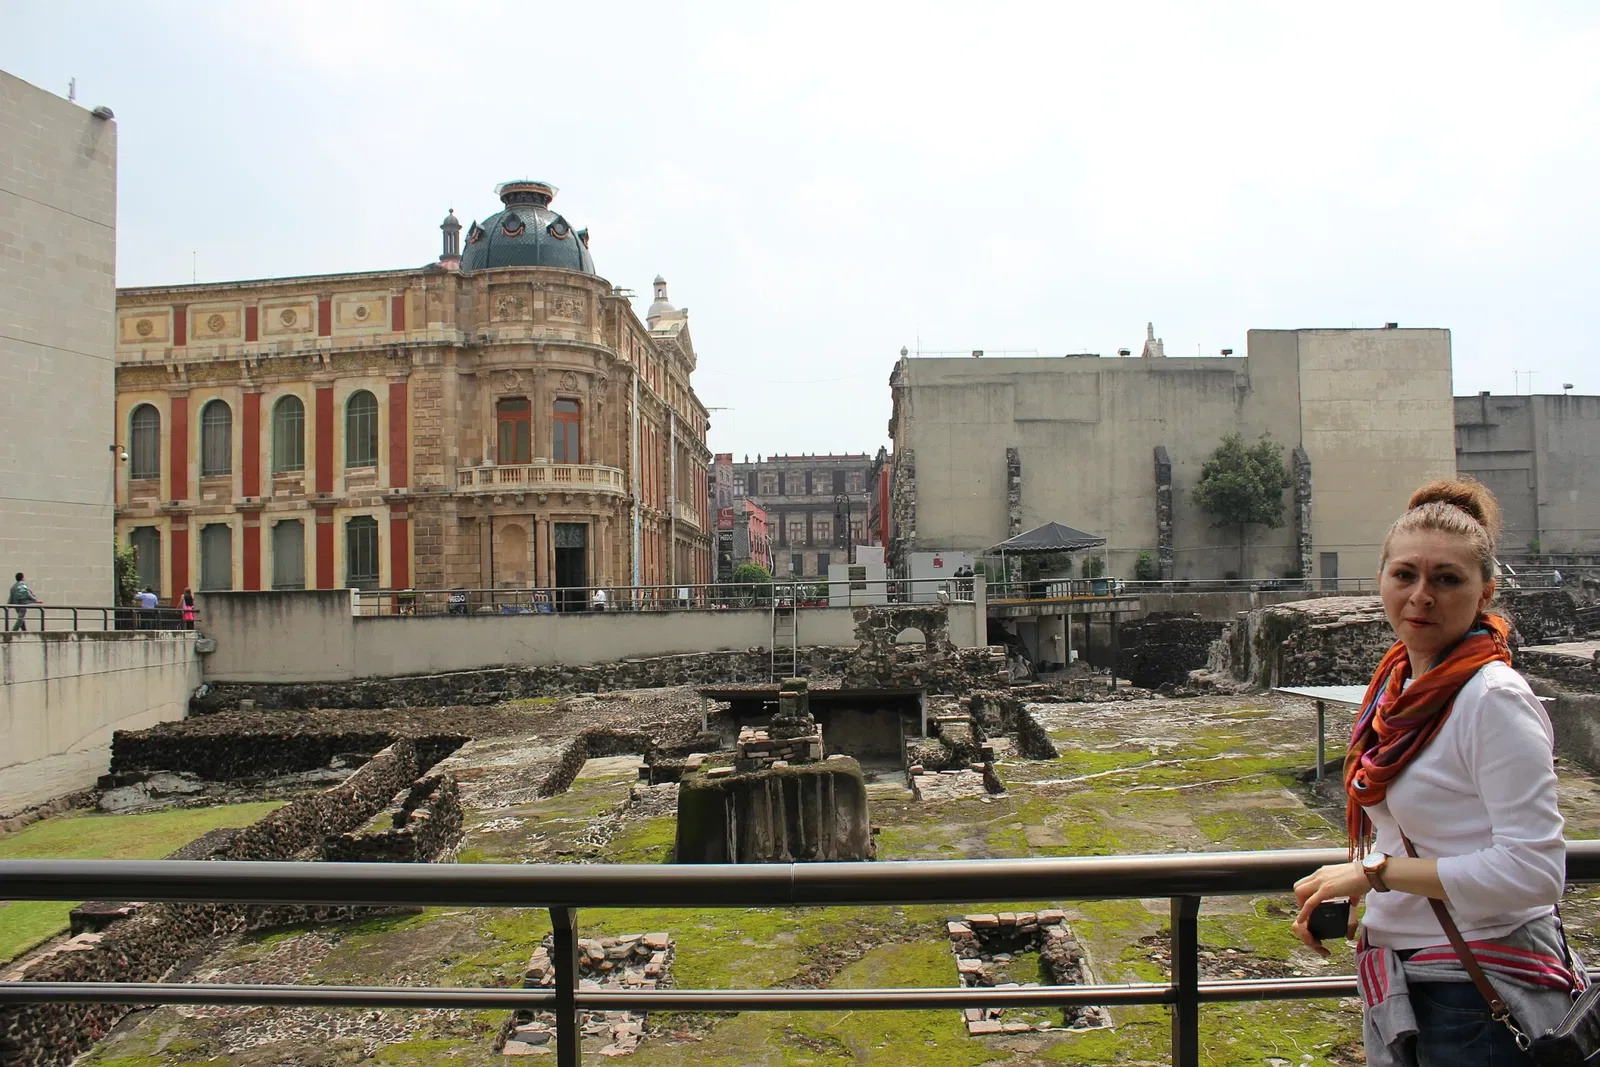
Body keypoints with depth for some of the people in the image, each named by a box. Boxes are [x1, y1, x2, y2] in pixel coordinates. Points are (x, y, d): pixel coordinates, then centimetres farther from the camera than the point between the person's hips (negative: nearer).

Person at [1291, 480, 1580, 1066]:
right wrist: (1341, 897, 4)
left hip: (1481, 1000, -7)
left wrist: (1375, 871, -20)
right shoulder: (1400, 687, 4)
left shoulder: (1494, 699, -19)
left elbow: (1532, 870, -23)